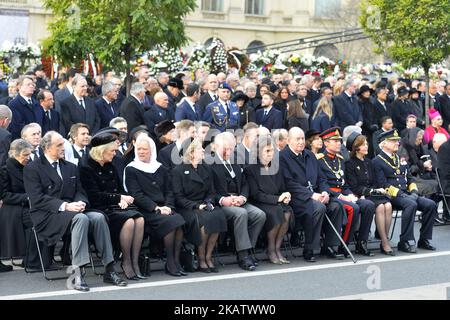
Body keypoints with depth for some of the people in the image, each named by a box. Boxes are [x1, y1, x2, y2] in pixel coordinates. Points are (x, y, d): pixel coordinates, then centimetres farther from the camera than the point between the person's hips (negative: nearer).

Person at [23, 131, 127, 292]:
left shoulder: (71, 167, 22)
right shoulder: (32, 169, 1)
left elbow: (79, 192, 16)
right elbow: (37, 199, -10)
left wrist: (80, 203, -9)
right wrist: (65, 205, -21)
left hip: (72, 210, 6)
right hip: (48, 215, -6)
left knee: (98, 217, -24)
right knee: (80, 218, -35)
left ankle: (109, 270, -25)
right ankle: (77, 274, -38)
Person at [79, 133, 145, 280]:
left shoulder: (111, 167, 19)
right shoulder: (86, 168, -5)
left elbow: (120, 189, 21)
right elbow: (95, 195, -13)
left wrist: (123, 200, -3)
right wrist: (119, 198, -10)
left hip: (116, 206, 7)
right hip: (101, 209, -7)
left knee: (139, 219, -23)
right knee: (128, 221, -31)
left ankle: (134, 262, -20)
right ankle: (126, 262, -16)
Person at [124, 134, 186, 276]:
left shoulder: (161, 169, 19)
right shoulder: (131, 170, 5)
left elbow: (169, 191, 15)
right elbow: (136, 195, -5)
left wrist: (168, 206, -6)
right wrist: (156, 208, -15)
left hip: (163, 209, 4)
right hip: (145, 211, -4)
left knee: (179, 220, -27)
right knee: (170, 222, -30)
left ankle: (176, 261, -22)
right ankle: (170, 263, -20)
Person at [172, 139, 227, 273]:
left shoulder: (206, 169, 18)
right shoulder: (178, 171, 1)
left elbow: (211, 192, 17)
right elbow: (178, 197, -6)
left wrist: (209, 203, -6)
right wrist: (197, 206, -17)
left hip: (204, 205, 5)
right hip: (186, 208, -5)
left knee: (219, 215, -27)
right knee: (205, 219, -33)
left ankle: (208, 257, -19)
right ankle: (201, 259, -21)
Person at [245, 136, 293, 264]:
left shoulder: (276, 167, 15)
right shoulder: (250, 169, -3)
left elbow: (282, 189, 19)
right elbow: (255, 194, -10)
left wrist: (285, 197, -6)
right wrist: (277, 199, -18)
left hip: (277, 202, 5)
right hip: (258, 204, -5)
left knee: (288, 212, -27)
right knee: (276, 211, -33)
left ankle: (277, 248, -17)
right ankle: (271, 250, -17)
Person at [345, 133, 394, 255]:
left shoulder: (368, 162, 22)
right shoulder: (350, 163, 0)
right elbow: (354, 187, -7)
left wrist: (378, 190, -1)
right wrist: (371, 191, -10)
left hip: (372, 194, 6)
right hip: (360, 196, -6)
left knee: (388, 205, -26)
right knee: (380, 206, -32)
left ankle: (384, 240, -23)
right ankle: (385, 243, -28)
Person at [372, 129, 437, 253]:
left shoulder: (400, 159, 23)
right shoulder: (377, 161, -1)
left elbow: (409, 178, 24)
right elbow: (383, 184, -11)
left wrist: (413, 191, 4)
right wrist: (401, 194, -19)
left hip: (407, 194, 7)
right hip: (392, 196, -7)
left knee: (431, 205, -13)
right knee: (411, 204, -35)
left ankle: (424, 240, -4)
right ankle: (405, 242, -28)